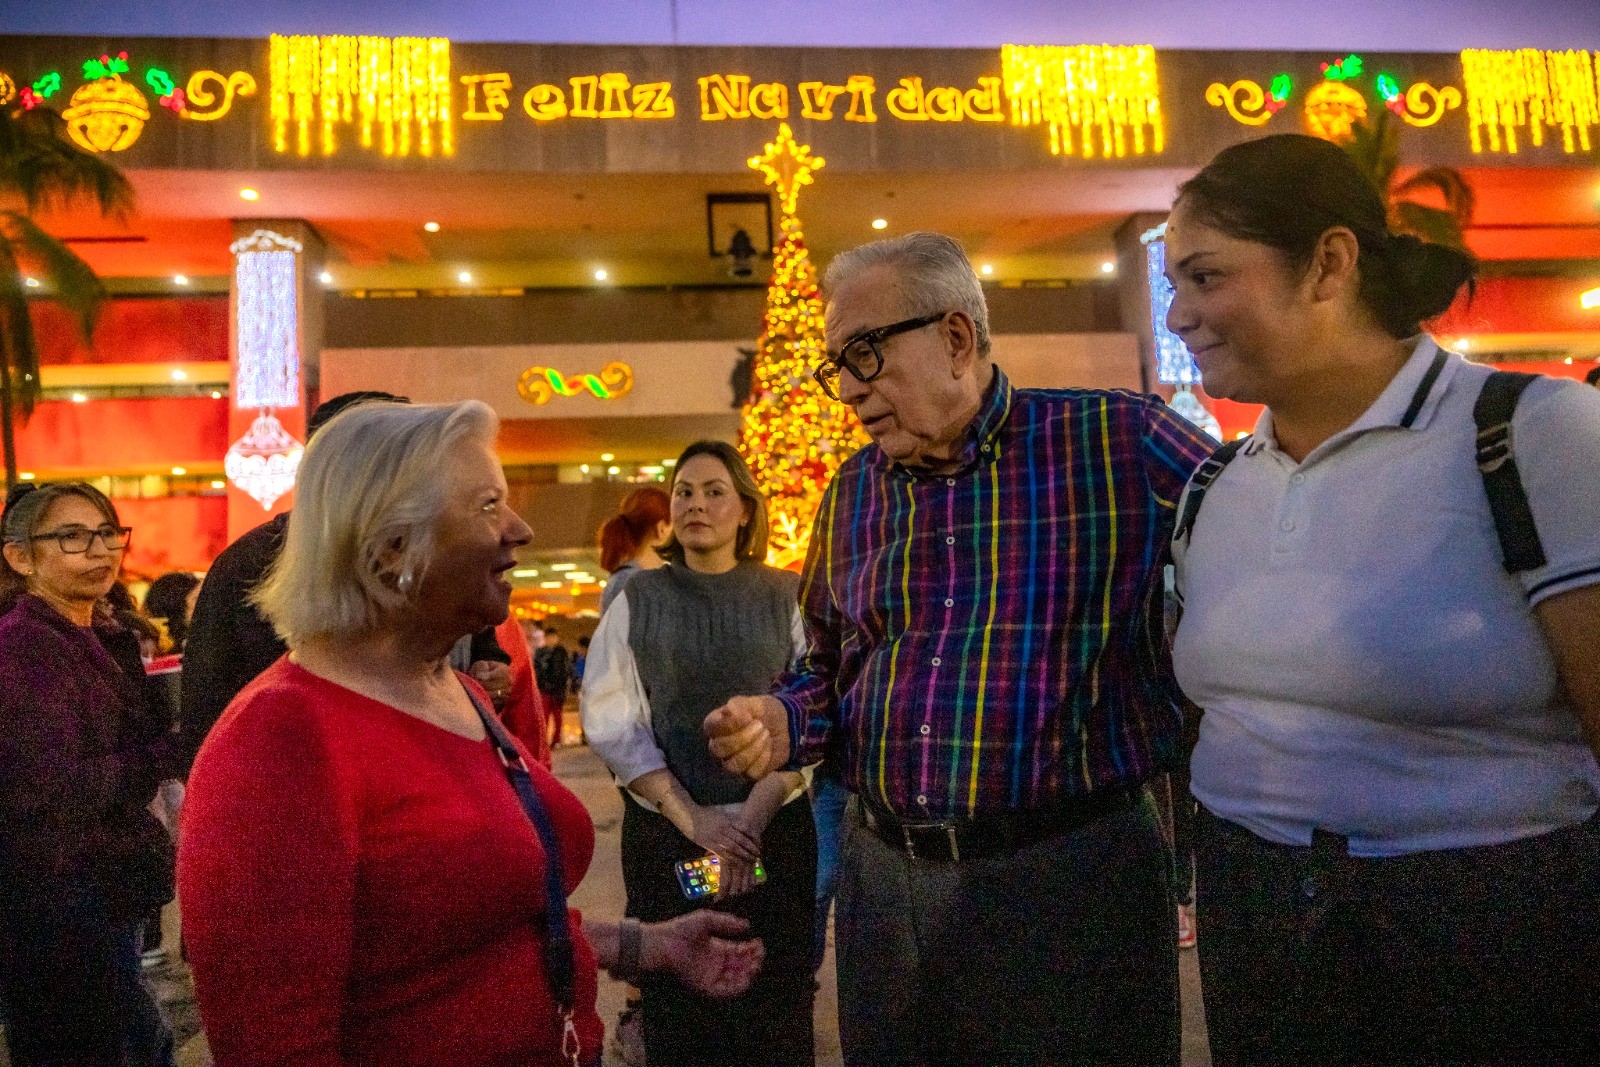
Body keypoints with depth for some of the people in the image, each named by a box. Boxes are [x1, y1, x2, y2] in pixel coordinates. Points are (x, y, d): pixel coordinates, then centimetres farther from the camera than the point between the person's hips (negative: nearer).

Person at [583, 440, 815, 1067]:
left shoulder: (786, 597, 2)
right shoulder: (636, 600, 5)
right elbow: (609, 720, -2)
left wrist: (754, 811, -15)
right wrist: (693, 817, -11)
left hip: (774, 828, 0)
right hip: (662, 833, 1)